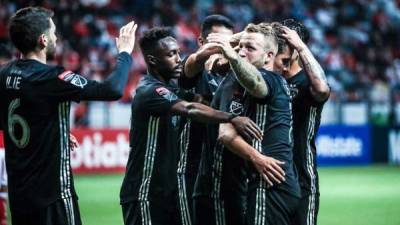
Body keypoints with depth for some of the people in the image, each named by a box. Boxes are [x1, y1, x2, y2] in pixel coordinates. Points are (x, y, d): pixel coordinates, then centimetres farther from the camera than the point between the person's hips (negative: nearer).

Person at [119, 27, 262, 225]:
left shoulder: (170, 87, 12)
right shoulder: (150, 92, -17)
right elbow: (190, 110, -32)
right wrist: (231, 118, -41)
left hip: (168, 191, 9)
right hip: (144, 194, -9)